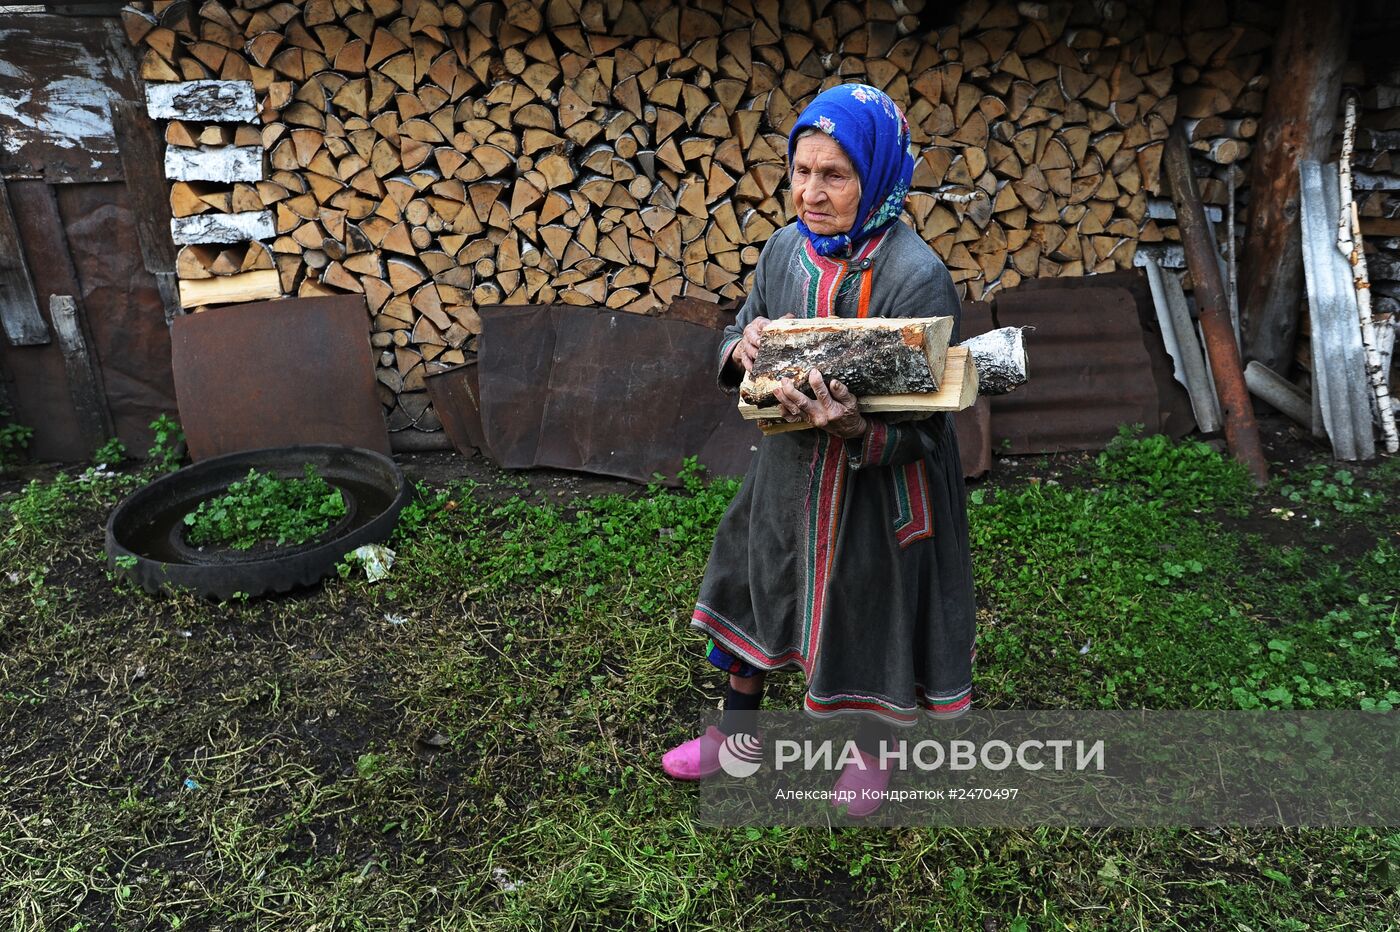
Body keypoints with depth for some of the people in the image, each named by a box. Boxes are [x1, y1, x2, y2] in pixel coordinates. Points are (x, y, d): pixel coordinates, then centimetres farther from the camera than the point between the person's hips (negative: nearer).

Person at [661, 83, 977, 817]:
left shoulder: (917, 276, -23)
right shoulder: (785, 248, -6)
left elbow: (923, 425, -20)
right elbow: (739, 337, 6)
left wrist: (856, 429, -40)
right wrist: (741, 349, -18)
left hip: (880, 492, -5)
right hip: (789, 470, 5)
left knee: (871, 614, 16)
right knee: (758, 589, 21)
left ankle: (870, 752, 49)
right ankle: (736, 731, 49)